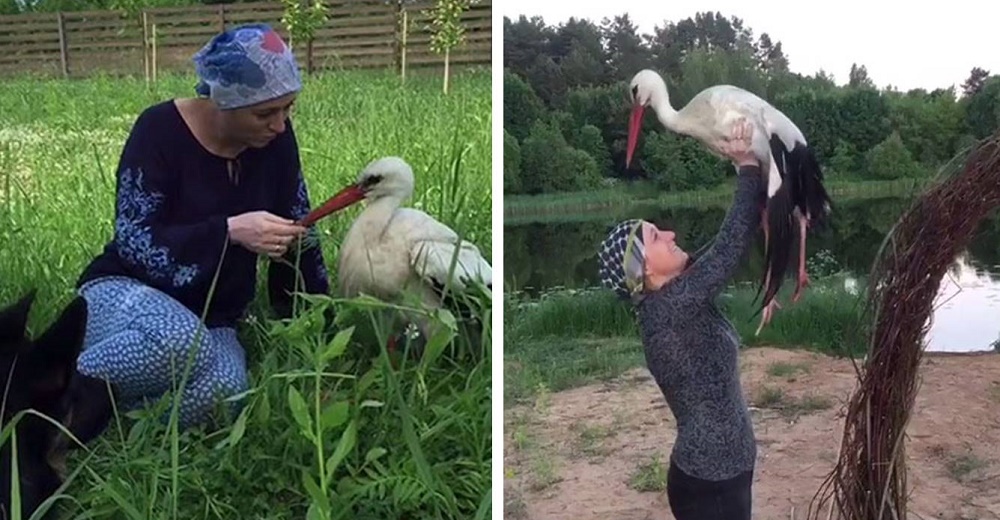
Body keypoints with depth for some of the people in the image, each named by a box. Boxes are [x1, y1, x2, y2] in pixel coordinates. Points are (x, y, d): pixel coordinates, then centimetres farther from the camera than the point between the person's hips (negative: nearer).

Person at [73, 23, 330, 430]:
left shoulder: (275, 139, -5)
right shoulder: (161, 130, -17)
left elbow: (298, 236, 3)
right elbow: (134, 243, -21)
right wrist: (230, 231, -32)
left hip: (212, 320, 4)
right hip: (126, 292, -4)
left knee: (223, 390, -30)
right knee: (179, 339, -40)